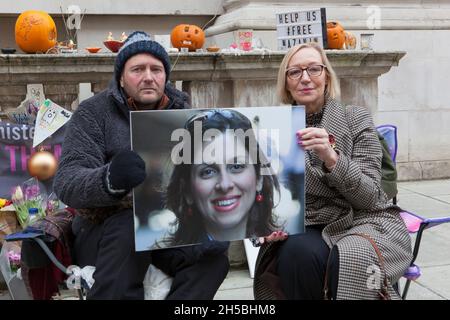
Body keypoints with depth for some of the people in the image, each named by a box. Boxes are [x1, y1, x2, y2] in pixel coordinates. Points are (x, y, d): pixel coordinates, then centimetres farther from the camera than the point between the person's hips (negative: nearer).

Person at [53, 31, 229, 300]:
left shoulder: (183, 112, 8)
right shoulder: (93, 113, -3)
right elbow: (67, 182, -17)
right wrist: (110, 178, -41)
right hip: (106, 230, -2)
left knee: (214, 252, -25)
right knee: (132, 225, -35)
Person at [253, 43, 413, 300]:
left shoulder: (356, 119, -2)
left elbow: (370, 197, -11)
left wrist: (331, 158, -27)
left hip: (366, 223, -2)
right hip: (310, 228, 2)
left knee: (344, 262, -34)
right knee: (297, 253, -31)